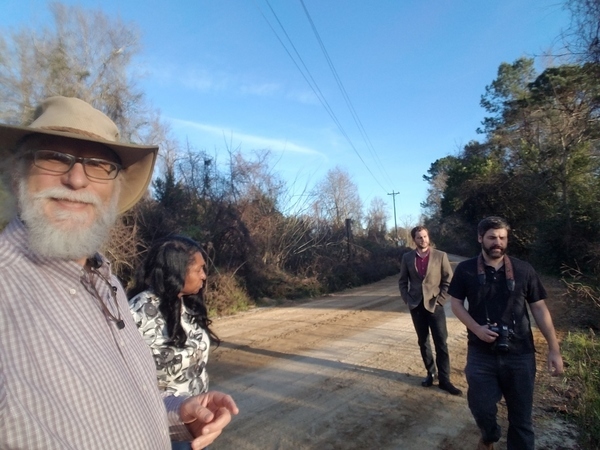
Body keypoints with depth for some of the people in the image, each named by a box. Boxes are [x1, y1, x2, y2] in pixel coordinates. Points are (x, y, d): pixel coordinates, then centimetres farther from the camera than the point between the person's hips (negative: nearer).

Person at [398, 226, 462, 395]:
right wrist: (407, 299, -2)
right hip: (416, 306, 2)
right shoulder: (407, 258, 3)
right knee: (423, 342, 11)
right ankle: (431, 373, 27)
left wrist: (440, 299, -9)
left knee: (441, 343, -1)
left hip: (434, 305, -2)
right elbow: (402, 281, 8)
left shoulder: (440, 256, -2)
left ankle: (444, 379, 10)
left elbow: (448, 280, -1)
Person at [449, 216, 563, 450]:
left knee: (521, 414, 11)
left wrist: (554, 348, -1)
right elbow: (456, 303, 0)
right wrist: (476, 328, -14)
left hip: (520, 353, 1)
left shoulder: (523, 270, -2)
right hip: (481, 353, 0)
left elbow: (539, 308, 2)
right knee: (481, 406, 7)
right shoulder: (465, 270, -4)